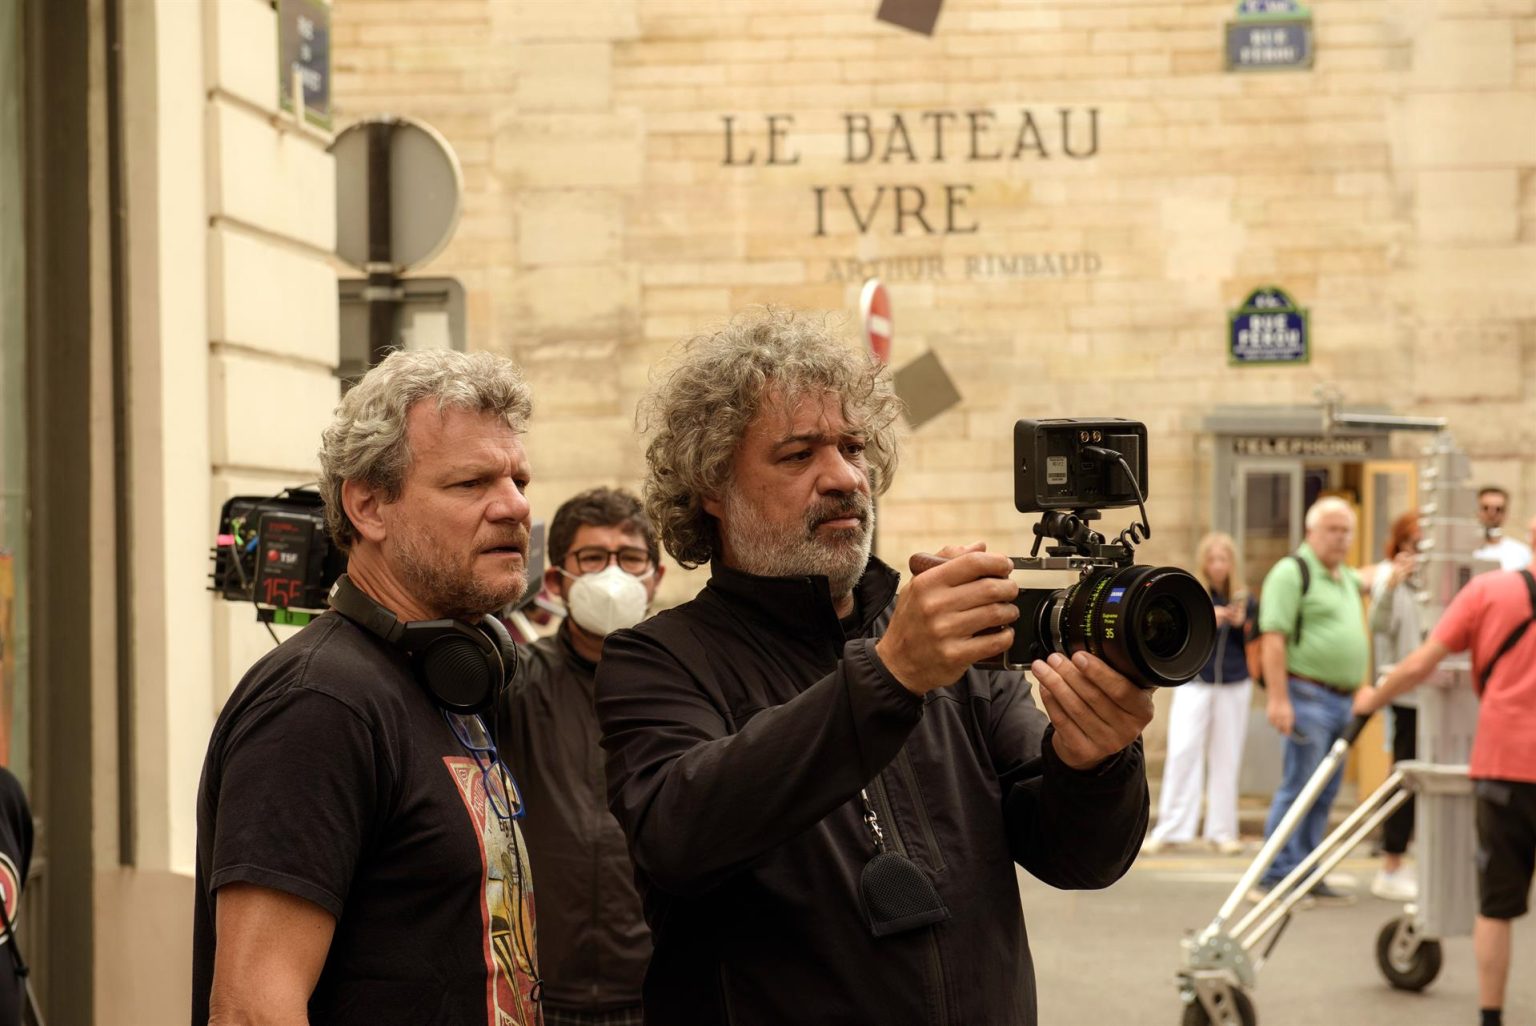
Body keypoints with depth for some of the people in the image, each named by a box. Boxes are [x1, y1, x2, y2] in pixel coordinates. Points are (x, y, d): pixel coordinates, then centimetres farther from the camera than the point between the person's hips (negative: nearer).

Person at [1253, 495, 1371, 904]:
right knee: (1298, 787, -9)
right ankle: (1277, 875, -5)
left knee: (1325, 793, 9)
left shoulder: (1346, 577, 18)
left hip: (1341, 700, 9)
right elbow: (1272, 637, -16)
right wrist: (1277, 698, -22)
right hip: (1308, 696, -9)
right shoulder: (1292, 572, -8)